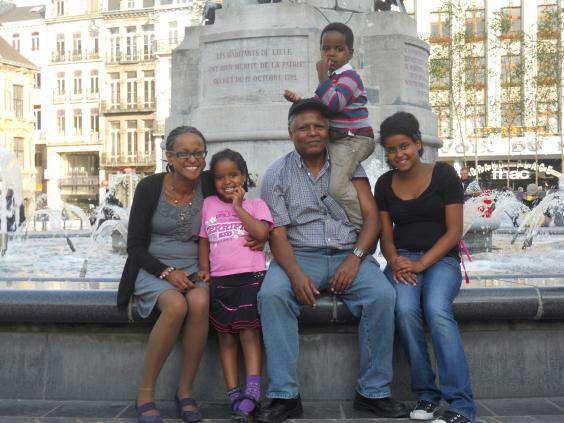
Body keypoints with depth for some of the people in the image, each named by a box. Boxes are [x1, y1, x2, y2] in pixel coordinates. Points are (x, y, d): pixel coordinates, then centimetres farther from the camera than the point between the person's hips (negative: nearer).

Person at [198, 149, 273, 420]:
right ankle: (234, 393, 0)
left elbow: (262, 233, -10)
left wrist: (238, 207, -4)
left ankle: (252, 391, -13)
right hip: (219, 279, 3)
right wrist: (204, 268, 5)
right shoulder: (208, 205, 17)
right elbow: (204, 240, 19)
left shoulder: (255, 204, 9)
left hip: (251, 276, -3)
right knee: (226, 334, 0)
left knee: (249, 330, -11)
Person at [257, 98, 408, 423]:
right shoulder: (277, 174, 6)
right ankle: (285, 396, -23)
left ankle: (374, 391, -13)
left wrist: (355, 258, -15)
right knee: (272, 294, -31)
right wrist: (295, 273, -21)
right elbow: (277, 234, -2)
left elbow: (372, 216, 3)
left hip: (348, 254, 1)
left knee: (382, 294, -27)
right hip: (299, 256, -1)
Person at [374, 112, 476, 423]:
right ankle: (426, 395, -17)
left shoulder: (443, 175, 1)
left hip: (441, 259, -2)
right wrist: (396, 263, -10)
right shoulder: (385, 184, 12)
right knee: (404, 309, -30)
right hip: (402, 260, 2)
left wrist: (421, 264, -16)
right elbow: (385, 236, 12)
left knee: (436, 309, -33)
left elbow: (454, 231, -4)